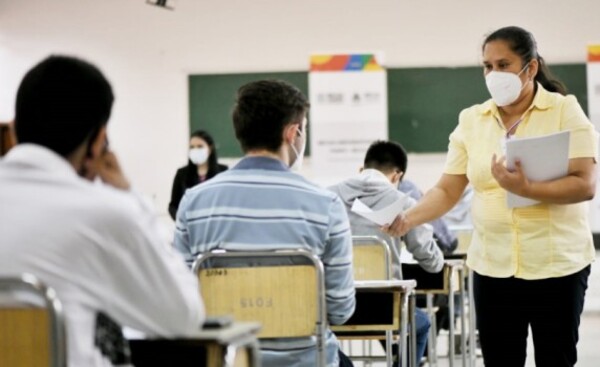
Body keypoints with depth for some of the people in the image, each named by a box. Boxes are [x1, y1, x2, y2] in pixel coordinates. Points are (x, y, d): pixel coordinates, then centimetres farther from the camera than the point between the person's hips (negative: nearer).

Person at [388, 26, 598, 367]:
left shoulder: (565, 111, -4)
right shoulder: (471, 120, 6)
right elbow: (447, 191, 4)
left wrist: (526, 188, -27)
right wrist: (407, 219, -14)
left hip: (556, 265, -3)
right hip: (492, 267, 3)